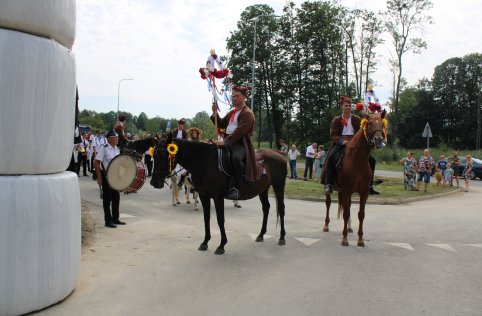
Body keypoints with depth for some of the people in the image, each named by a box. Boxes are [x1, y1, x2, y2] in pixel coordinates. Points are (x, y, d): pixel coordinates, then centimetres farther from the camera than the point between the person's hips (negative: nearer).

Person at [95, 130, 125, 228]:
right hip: (106, 176, -7)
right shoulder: (104, 149, -13)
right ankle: (108, 221, 10)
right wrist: (99, 177, -18)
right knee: (107, 199, 1)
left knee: (116, 197, 11)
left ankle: (115, 218, 23)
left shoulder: (117, 149, 8)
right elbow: (97, 163, -16)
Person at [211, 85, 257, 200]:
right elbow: (221, 125, 22)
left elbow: (239, 131, -19)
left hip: (240, 143, -9)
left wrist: (225, 141, -27)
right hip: (227, 141, 9)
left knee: (236, 157, -39)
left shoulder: (247, 113, -6)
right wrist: (215, 113, 7)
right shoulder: (231, 112, 23)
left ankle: (235, 187, -34)